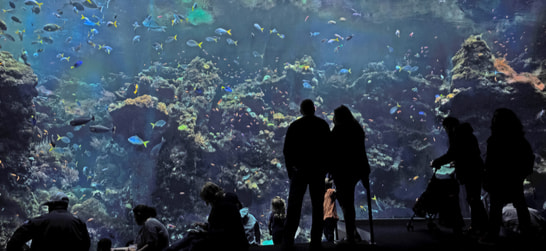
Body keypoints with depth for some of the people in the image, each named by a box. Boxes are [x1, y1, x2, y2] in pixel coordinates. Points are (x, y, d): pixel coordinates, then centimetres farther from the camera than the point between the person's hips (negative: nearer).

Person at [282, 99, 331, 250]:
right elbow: (328, 148, 5)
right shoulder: (323, 125, 3)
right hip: (318, 171, 1)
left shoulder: (294, 126, -1)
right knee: (317, 207, 7)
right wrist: (325, 167, 12)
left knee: (293, 207, 2)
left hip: (299, 170, -1)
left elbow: (287, 150, 1)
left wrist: (290, 170, 10)